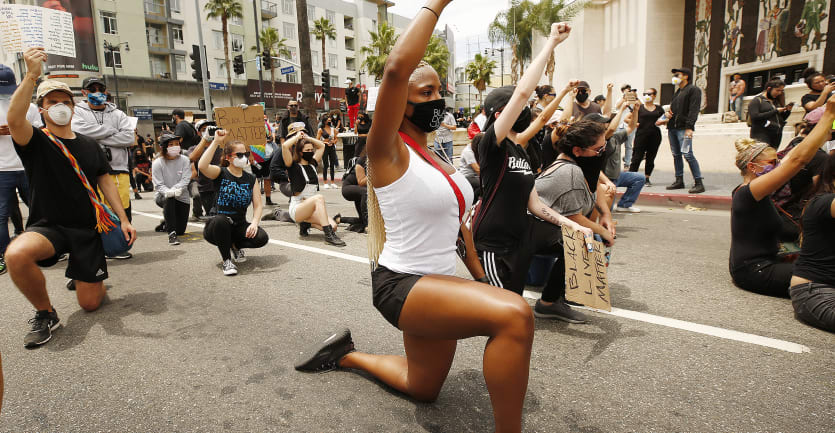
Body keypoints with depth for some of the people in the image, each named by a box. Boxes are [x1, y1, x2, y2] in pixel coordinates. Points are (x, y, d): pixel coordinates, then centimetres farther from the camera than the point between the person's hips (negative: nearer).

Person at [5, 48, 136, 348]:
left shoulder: (89, 145, 9)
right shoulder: (36, 141, -2)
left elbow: (105, 181, 10)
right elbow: (14, 120, -25)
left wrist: (123, 219, 2)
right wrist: (32, 75, -32)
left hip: (87, 229, 2)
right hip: (47, 227, -2)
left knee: (90, 303, 1)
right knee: (16, 255, -39)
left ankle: (89, 278, 42)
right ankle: (45, 314, -10)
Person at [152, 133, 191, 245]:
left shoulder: (184, 160, -6)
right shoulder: (158, 163, -8)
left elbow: (185, 180, -15)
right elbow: (158, 185, -13)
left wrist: (174, 190, -32)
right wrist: (168, 192, -34)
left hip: (182, 197, 2)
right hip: (163, 196, -2)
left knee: (181, 231, 1)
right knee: (169, 199, -41)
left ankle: (167, 223, 40)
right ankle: (171, 233, -31)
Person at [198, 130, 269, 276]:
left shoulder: (251, 179, 5)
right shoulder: (221, 173, -5)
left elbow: (258, 205, -1)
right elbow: (202, 166, -28)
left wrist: (254, 222, -20)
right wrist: (216, 142, -27)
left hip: (240, 226, 3)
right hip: (218, 227, -3)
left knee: (262, 238, -25)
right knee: (220, 220, -38)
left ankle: (235, 246, 11)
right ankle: (226, 260, -16)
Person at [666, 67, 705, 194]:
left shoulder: (693, 90, -2)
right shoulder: (677, 92, 23)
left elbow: (694, 110, -12)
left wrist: (689, 127, -21)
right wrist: (668, 113, 8)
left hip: (684, 128, -8)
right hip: (672, 127, 9)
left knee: (687, 155, -15)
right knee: (676, 155, 9)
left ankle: (699, 183, -12)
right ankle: (679, 181, 16)